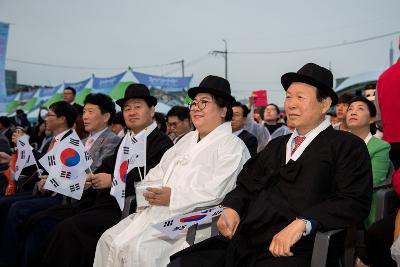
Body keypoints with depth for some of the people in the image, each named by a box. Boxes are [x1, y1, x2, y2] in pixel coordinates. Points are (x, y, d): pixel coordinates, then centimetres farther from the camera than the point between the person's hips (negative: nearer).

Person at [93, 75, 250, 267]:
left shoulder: (232, 146, -3)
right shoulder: (187, 139, 23)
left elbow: (216, 191, -15)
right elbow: (160, 170, 19)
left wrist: (173, 197, -21)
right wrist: (148, 188, -3)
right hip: (157, 210, 8)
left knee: (139, 248, -27)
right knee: (109, 240, -7)